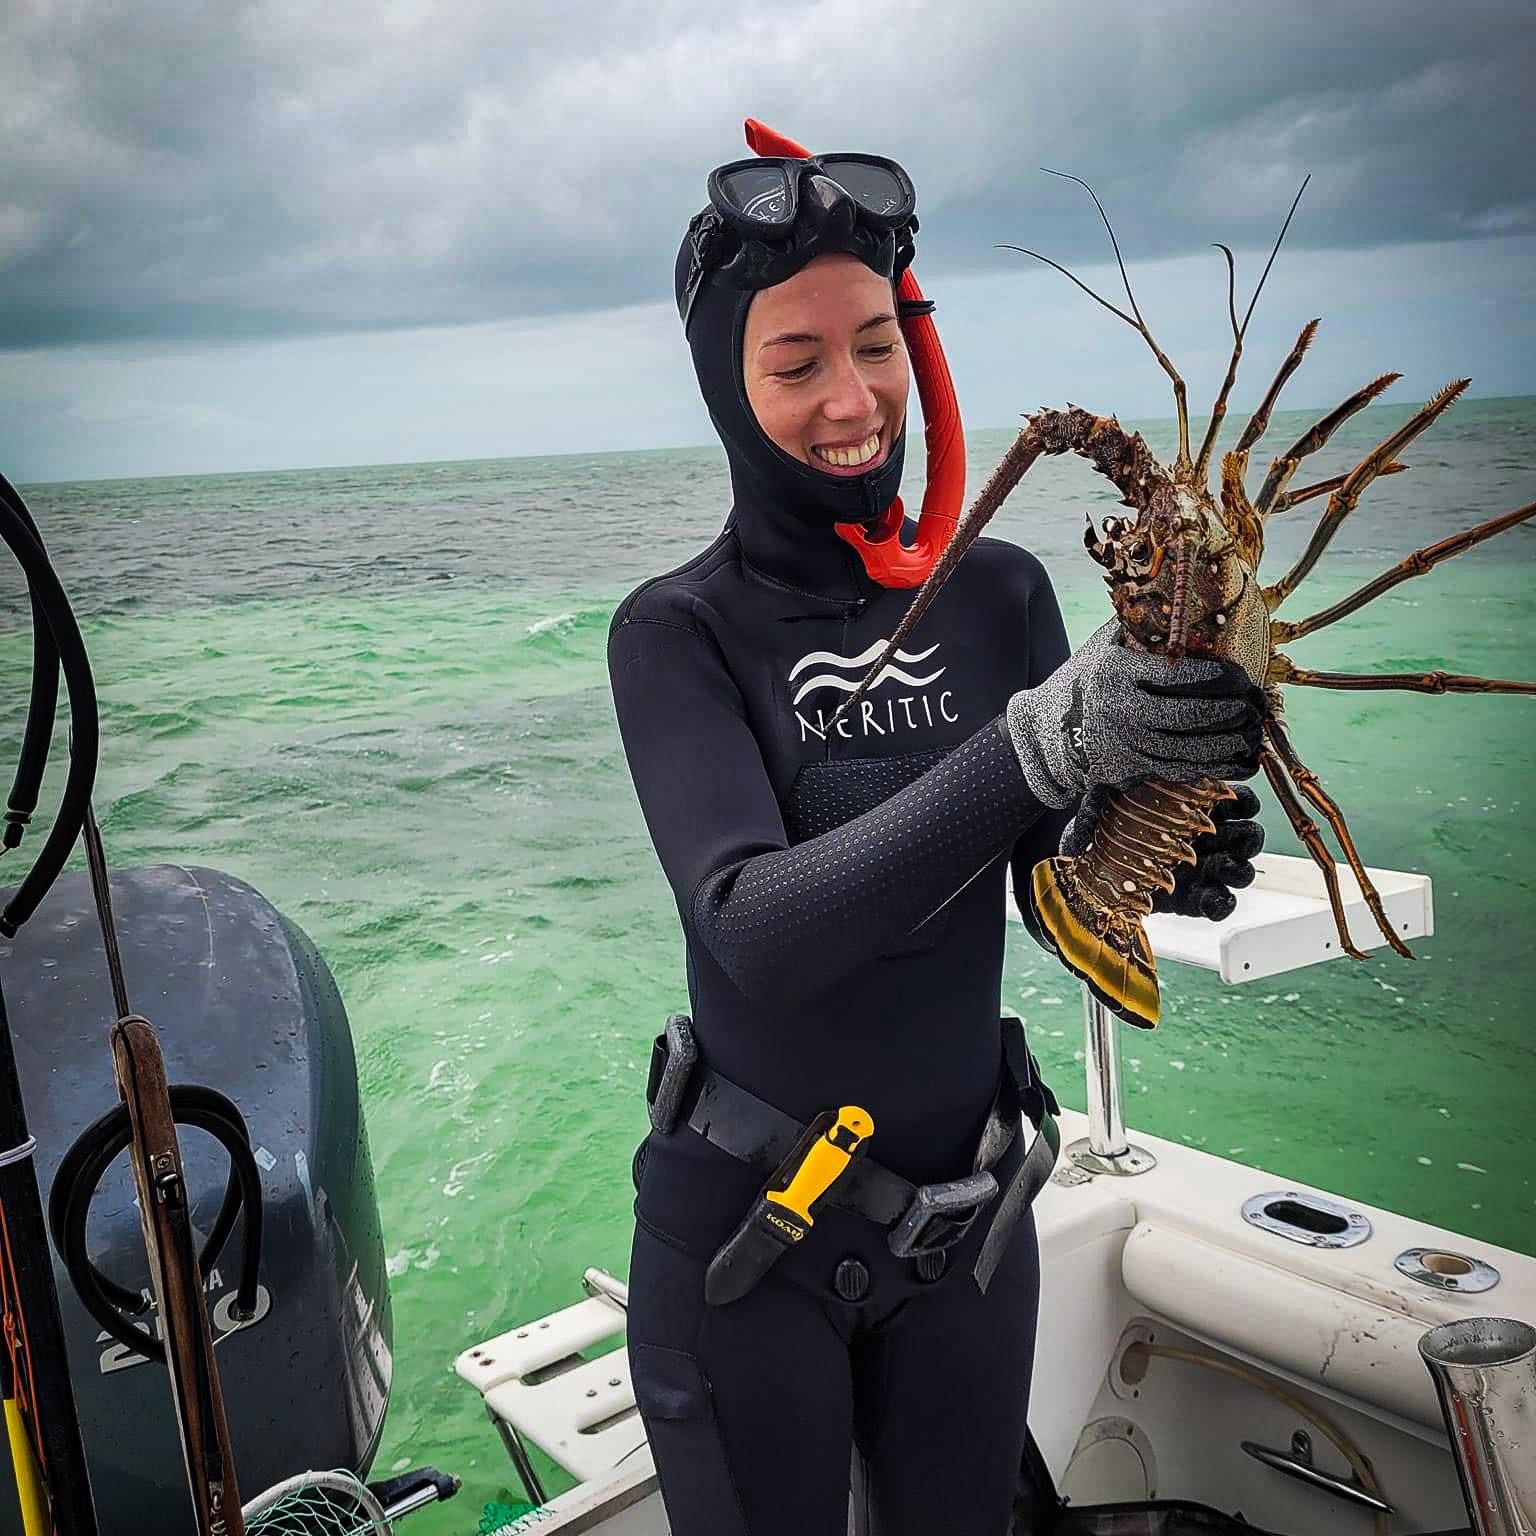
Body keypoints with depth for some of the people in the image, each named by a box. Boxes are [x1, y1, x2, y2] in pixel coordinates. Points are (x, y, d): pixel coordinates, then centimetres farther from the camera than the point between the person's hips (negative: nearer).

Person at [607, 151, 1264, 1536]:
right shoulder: (680, 632, -15)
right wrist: (1038, 742, -39)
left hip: (967, 1218, 4)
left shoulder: (999, 592, -5)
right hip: (745, 1224, -3)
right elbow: (759, 935, -28)